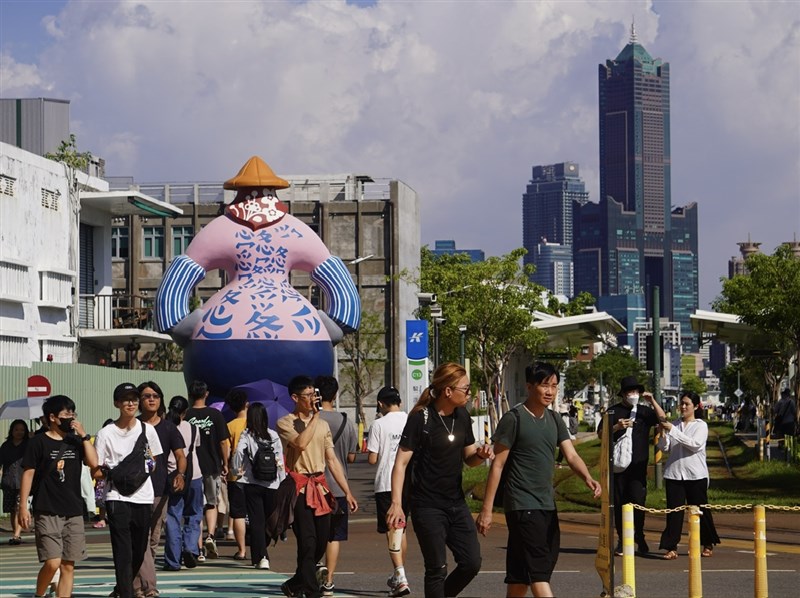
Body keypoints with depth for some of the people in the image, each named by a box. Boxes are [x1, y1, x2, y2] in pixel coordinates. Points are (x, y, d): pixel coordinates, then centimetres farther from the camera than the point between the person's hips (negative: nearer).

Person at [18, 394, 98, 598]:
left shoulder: (75, 441, 12)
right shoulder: (38, 442, -1)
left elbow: (93, 462, 0)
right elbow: (28, 474, -2)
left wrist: (84, 436, -4)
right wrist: (23, 507, -6)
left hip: (73, 512, 5)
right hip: (47, 512, -5)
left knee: (68, 565, 3)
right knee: (52, 562, -13)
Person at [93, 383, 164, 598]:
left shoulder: (147, 430, 8)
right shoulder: (106, 433, -1)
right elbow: (95, 471, -1)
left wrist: (149, 465, -1)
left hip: (144, 497, 4)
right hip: (118, 498, -4)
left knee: (139, 552, 11)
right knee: (123, 552, -11)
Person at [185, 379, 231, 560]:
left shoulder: (185, 416, -5)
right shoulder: (215, 415, -3)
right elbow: (224, 442, -2)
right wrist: (225, 464, 9)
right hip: (212, 466, 1)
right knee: (212, 504, 17)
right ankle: (210, 536, -6)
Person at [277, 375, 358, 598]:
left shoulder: (322, 425, 15)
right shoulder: (285, 423, -2)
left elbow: (332, 460, 14)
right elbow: (301, 443, -22)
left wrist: (347, 492, 8)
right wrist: (315, 417, -13)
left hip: (320, 487, 6)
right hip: (300, 488, -6)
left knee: (321, 542, 7)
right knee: (308, 542, -11)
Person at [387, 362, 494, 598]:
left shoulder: (462, 417, 8)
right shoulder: (421, 419, -13)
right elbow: (401, 463, -14)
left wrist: (480, 454, -6)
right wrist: (396, 503, -23)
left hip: (456, 503, 7)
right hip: (428, 506, -7)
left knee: (471, 562, 3)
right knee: (437, 568, -4)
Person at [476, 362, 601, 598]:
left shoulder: (555, 421, 12)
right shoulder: (514, 419, -8)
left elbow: (571, 456, 2)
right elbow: (497, 465, -8)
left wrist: (587, 478, -20)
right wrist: (486, 509, -11)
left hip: (547, 505, 7)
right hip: (522, 505, -7)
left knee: (520, 574, 11)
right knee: (538, 570, -12)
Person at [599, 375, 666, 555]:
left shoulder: (644, 411, 11)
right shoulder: (614, 411, 7)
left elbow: (663, 419, -3)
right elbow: (601, 433, 2)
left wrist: (652, 401, -9)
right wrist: (617, 427, -14)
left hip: (639, 464, 0)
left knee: (638, 501, -8)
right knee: (619, 502, 3)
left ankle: (639, 537, 7)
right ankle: (622, 540, 10)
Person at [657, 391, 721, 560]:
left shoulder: (701, 425, 0)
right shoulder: (674, 424, 10)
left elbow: (695, 444, -17)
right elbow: (664, 447, 7)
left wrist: (673, 430, -20)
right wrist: (663, 433, -13)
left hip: (695, 475, -2)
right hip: (674, 473, 3)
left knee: (700, 509, 7)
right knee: (674, 510, -3)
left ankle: (708, 545, 22)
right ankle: (671, 548, -4)